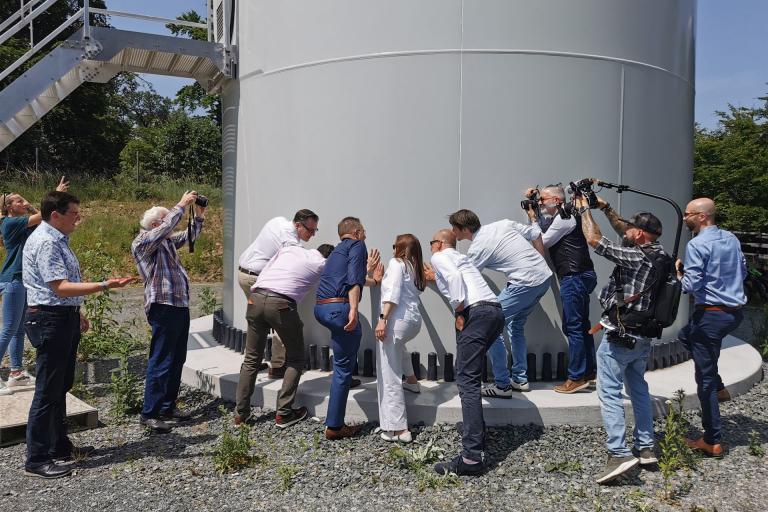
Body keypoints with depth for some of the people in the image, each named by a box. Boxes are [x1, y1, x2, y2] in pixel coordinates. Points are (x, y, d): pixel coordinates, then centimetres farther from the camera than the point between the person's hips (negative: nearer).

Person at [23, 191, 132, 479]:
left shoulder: (57, 239, 14)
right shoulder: (44, 242, -18)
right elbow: (60, 288, -25)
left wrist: (76, 313, 25)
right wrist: (105, 285, -29)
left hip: (64, 318, 10)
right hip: (49, 320, -10)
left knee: (61, 387, 17)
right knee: (47, 390, -4)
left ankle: (60, 446, 29)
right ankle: (36, 460, 5)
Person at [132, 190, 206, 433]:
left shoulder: (167, 240, 18)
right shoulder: (142, 242, -6)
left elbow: (189, 235, 28)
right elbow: (166, 227, -22)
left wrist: (199, 215, 14)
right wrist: (181, 205, -17)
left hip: (180, 305, 9)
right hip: (163, 307, -9)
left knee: (177, 360, 14)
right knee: (161, 362, -7)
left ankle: (168, 407, 24)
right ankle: (149, 413, 0)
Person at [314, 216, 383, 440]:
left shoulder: (338, 250, 28)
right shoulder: (357, 245, 3)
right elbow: (354, 280, -14)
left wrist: (373, 280, 55)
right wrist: (353, 310, -23)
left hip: (320, 308, 8)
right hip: (338, 309, -8)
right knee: (343, 368, -1)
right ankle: (334, 427, 3)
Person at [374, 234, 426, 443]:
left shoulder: (397, 263, 2)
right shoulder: (415, 269, 24)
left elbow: (392, 293, -12)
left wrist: (383, 319, -18)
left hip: (397, 319, -8)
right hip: (414, 320, 8)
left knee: (389, 377, -6)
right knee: (397, 344, 43)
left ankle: (398, 429, -9)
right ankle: (411, 380, 51)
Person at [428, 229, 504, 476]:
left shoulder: (439, 256, 9)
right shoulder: (461, 257, 33)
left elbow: (454, 276, -12)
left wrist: (459, 311, -10)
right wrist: (435, 277, 60)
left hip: (476, 312, -9)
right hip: (496, 310, 9)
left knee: (467, 380, -12)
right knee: (471, 372, 26)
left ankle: (471, 457, -19)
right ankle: (476, 428, 32)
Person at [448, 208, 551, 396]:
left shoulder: (477, 249, -8)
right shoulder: (503, 224, 11)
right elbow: (535, 233, 15)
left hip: (526, 283, -9)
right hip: (545, 277, 9)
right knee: (516, 326, 23)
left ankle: (502, 385, 1)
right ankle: (520, 379, 28)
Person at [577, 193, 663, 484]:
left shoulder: (635, 257, -19)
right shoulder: (657, 253, 4)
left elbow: (594, 240, -16)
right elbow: (624, 231, 20)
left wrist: (584, 209, -3)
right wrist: (605, 208, 18)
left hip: (620, 336, -9)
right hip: (643, 337, 9)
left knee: (609, 392, -6)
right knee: (638, 389, 20)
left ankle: (619, 453, -11)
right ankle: (645, 448, 25)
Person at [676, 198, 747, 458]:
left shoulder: (697, 245, -16)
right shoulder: (731, 238, 8)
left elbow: (691, 286, -18)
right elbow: (743, 271, 19)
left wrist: (678, 272, 1)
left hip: (711, 314, -9)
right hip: (736, 311, 9)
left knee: (705, 378, 0)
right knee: (687, 335, 32)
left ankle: (712, 441, 7)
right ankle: (719, 387, 28)